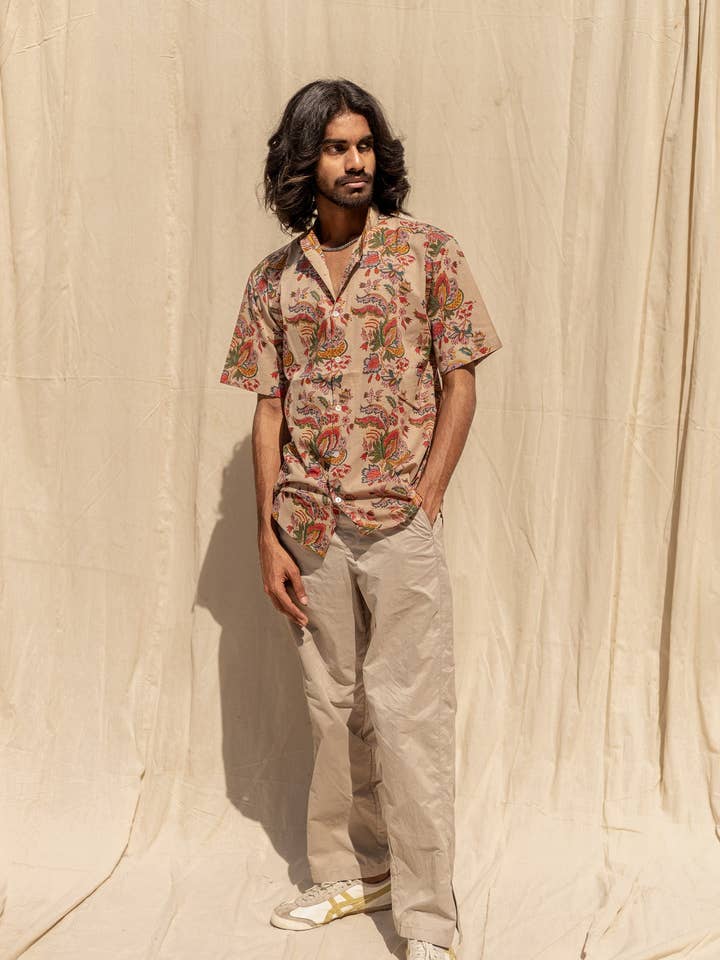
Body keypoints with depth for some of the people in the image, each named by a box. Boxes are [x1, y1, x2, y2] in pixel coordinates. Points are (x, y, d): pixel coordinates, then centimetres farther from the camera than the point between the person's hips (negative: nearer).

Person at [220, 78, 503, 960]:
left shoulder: (429, 254, -1)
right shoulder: (273, 279, 7)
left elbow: (458, 385, -1)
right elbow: (268, 409, 6)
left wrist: (425, 501, -10)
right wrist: (268, 537, 1)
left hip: (399, 525, -3)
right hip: (310, 529, 3)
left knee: (409, 717, -3)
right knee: (333, 709, 13)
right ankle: (353, 872, 31)